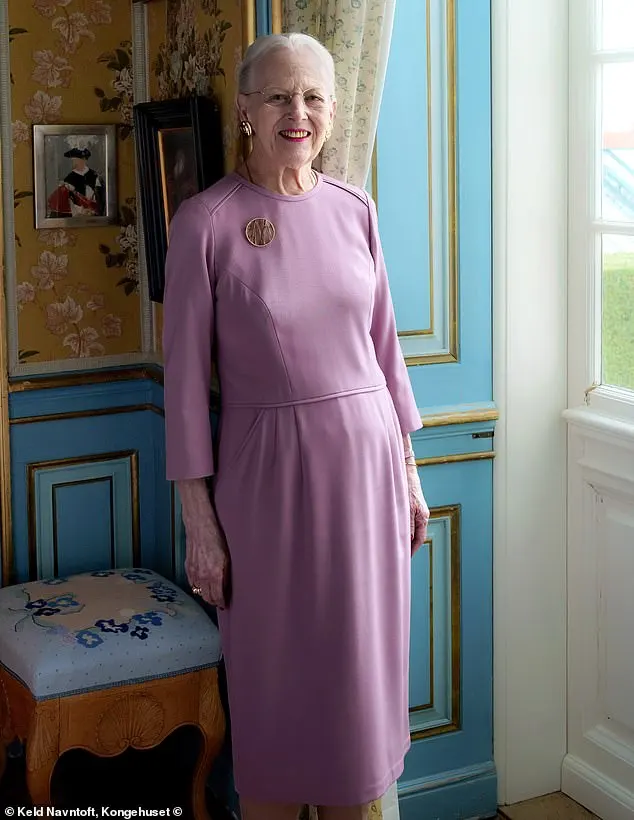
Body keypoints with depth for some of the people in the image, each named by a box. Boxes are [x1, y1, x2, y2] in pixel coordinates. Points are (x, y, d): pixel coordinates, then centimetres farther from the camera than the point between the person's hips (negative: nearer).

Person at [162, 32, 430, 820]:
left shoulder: (354, 209, 4)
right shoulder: (206, 220, -9)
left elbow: (385, 349, 11)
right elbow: (186, 379, -8)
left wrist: (409, 474, 11)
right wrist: (200, 524, -9)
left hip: (366, 458, 4)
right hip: (268, 470, -4)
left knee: (361, 672, 14)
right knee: (275, 679, 9)